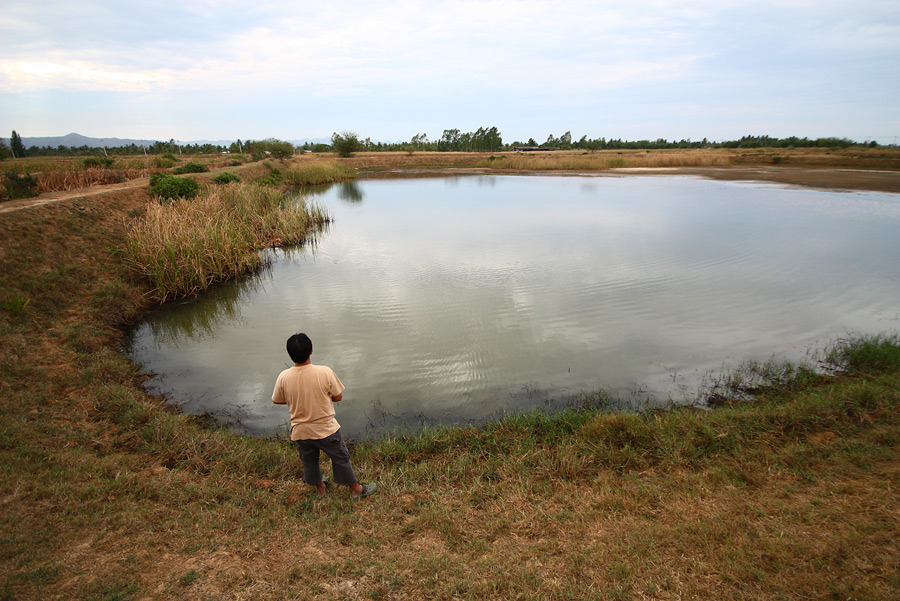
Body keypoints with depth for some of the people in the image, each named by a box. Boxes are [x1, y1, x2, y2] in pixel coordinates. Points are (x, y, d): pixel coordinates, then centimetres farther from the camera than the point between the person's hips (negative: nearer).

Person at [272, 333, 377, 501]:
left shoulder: (283, 377, -17)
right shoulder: (325, 372, -23)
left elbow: (277, 400, 1)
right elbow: (338, 397, -11)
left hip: (300, 432, 3)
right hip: (326, 430, -2)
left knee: (309, 462, 27)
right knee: (341, 459, 18)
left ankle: (320, 487, 50)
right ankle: (357, 490, 35)